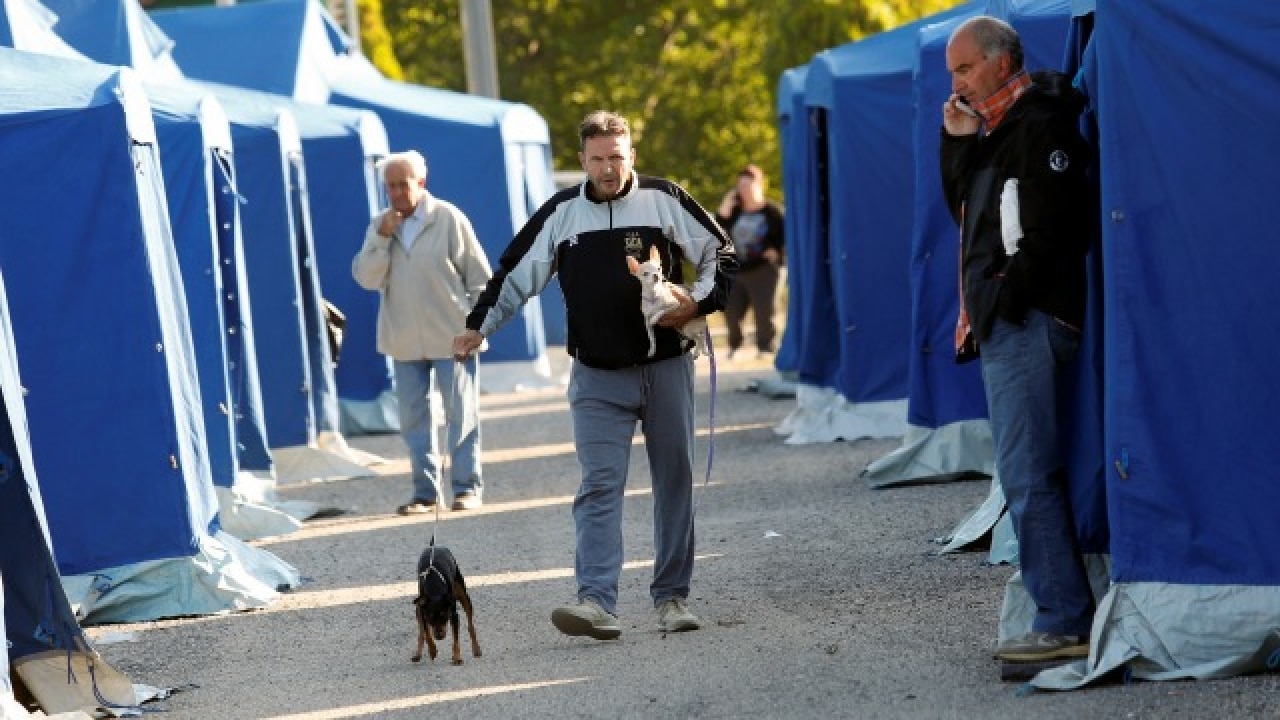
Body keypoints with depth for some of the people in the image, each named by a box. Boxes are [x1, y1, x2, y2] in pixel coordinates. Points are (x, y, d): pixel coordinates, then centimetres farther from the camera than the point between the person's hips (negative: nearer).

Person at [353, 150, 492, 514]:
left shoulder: (448, 218, -6)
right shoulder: (379, 225, 6)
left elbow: (479, 275, -2)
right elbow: (366, 278, -5)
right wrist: (382, 237, -15)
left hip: (451, 336, -4)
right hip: (404, 341, 4)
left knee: (461, 413, 1)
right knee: (414, 418, 7)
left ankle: (467, 486, 10)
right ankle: (425, 491, 14)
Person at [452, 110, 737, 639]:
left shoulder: (665, 201, 0)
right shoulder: (562, 213, 3)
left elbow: (720, 255, 7)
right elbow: (515, 273, 12)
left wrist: (699, 303, -7)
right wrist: (478, 326, 11)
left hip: (667, 370, 0)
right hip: (597, 380, 0)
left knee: (675, 481, 6)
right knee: (599, 486, -11)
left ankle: (672, 596, 16)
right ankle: (596, 602, -20)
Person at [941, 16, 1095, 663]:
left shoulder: (1038, 125, -12)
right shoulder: (996, 130, 19)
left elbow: (1051, 227, -19)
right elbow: (964, 209, 19)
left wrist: (1010, 298, -14)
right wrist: (957, 142, 7)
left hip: (1026, 322, -11)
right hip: (1002, 325, 11)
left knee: (1028, 475, -12)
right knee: (1025, 473, 11)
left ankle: (1065, 624, -11)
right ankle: (1064, 613, 14)